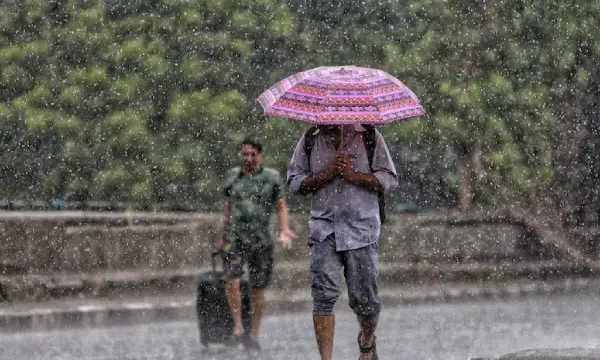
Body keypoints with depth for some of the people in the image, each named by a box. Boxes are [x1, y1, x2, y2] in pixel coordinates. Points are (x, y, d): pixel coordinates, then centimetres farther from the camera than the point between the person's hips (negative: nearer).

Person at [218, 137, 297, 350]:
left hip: (260, 239, -1)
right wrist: (224, 236, 24)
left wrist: (284, 231, -16)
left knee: (258, 288, 3)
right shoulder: (232, 176, 10)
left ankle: (254, 335, 12)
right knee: (233, 280, -19)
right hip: (235, 236, 1)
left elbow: (281, 206, 1)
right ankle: (238, 329, -16)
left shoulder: (272, 177, 2)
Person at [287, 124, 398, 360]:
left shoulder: (370, 137, 3)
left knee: (364, 296, 3)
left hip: (362, 228, -1)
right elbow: (294, 183, 5)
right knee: (324, 294, -12)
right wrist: (326, 175, -11)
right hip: (324, 228, 1)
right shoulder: (309, 141, 8)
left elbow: (389, 179, -1)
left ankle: (367, 341, 34)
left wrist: (352, 175, -13)